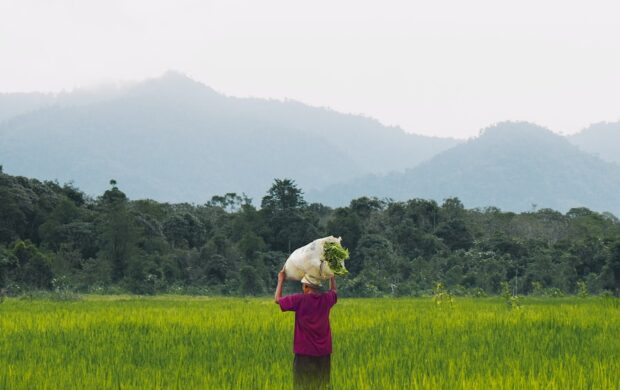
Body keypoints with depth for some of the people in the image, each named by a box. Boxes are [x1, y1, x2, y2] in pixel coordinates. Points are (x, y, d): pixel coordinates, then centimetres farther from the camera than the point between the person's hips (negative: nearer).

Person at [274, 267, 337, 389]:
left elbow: (278, 299, 2)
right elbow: (333, 291, 27)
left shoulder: (300, 300, -13)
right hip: (323, 352, 4)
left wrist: (281, 280, 15)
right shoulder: (326, 299, 1)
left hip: (305, 352, -4)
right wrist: (331, 275, 39)